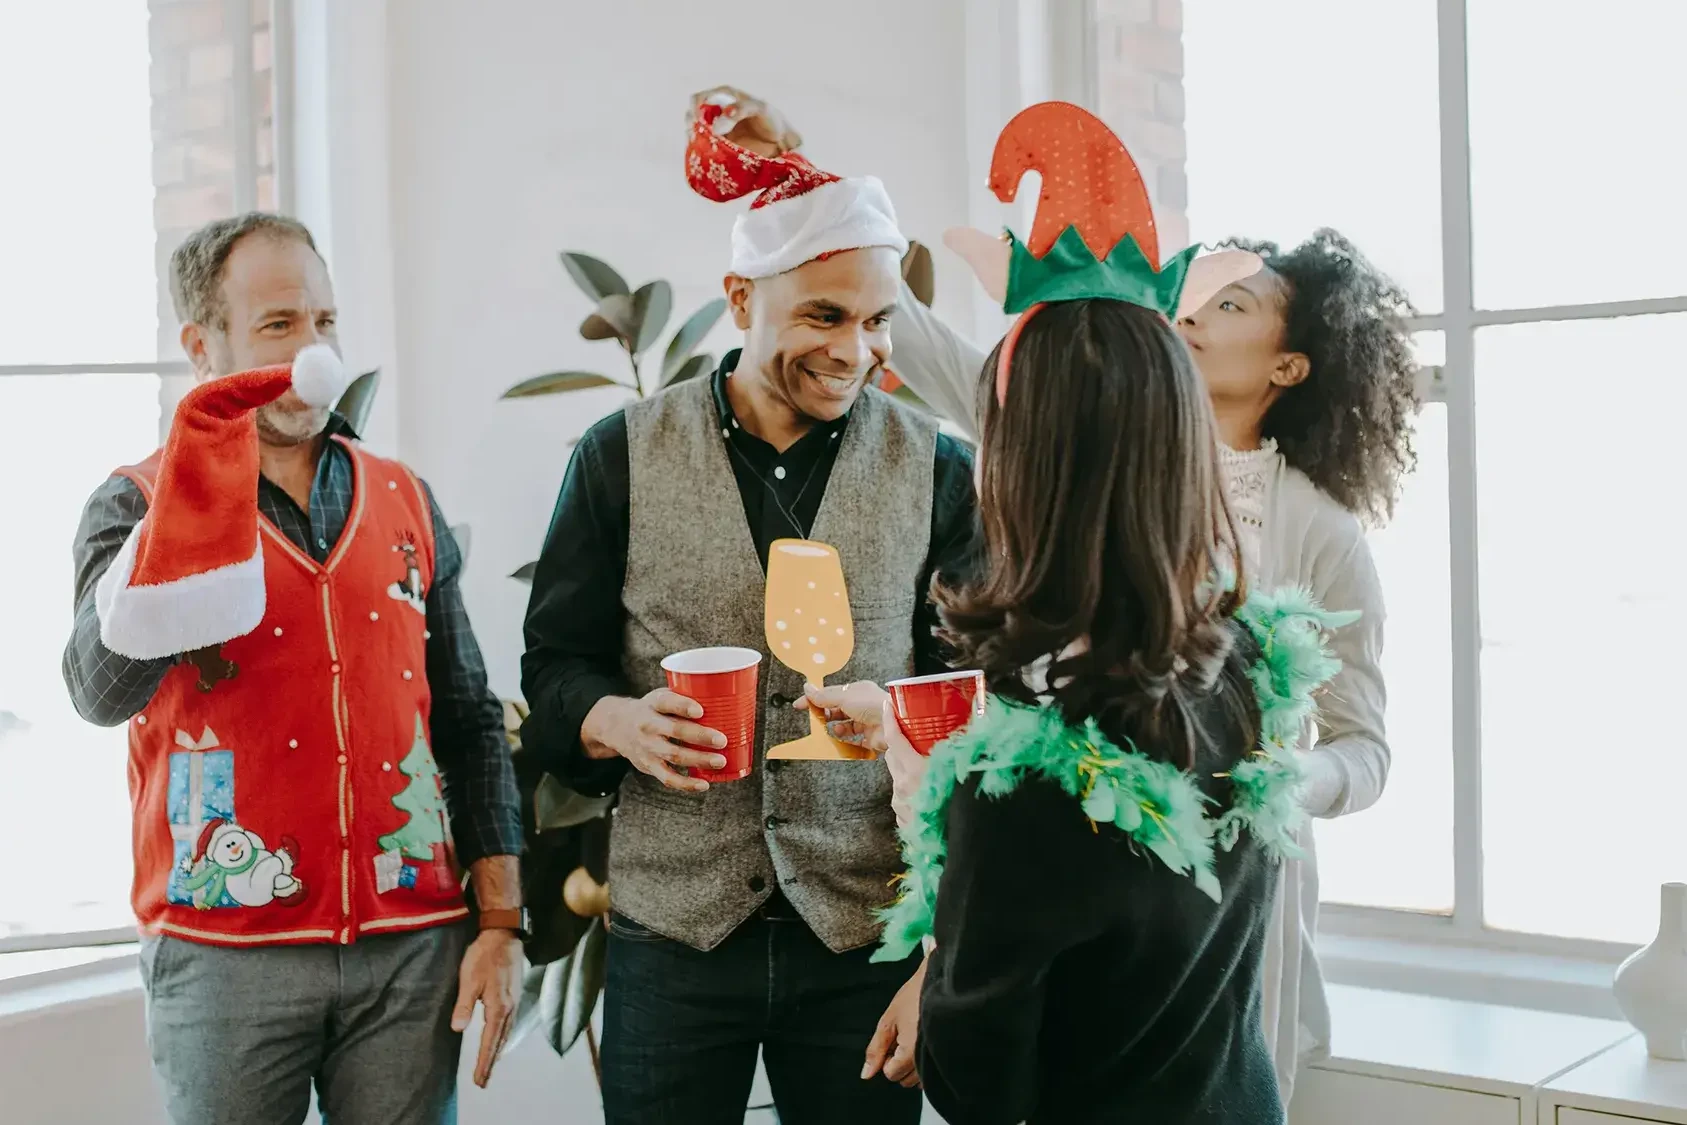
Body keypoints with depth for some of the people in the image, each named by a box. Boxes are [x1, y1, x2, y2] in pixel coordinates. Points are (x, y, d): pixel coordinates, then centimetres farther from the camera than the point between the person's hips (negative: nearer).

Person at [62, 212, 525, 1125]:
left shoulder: (404, 501, 8)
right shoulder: (138, 505, -1)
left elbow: (468, 722, 11)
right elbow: (104, 691, -20)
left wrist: (501, 921, 5)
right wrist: (200, 483, -24)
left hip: (413, 946, 3)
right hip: (226, 957, -2)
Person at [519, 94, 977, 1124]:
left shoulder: (939, 473, 1)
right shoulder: (623, 458, 1)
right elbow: (555, 664, 6)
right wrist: (618, 721, -17)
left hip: (868, 941, 0)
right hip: (673, 932, 0)